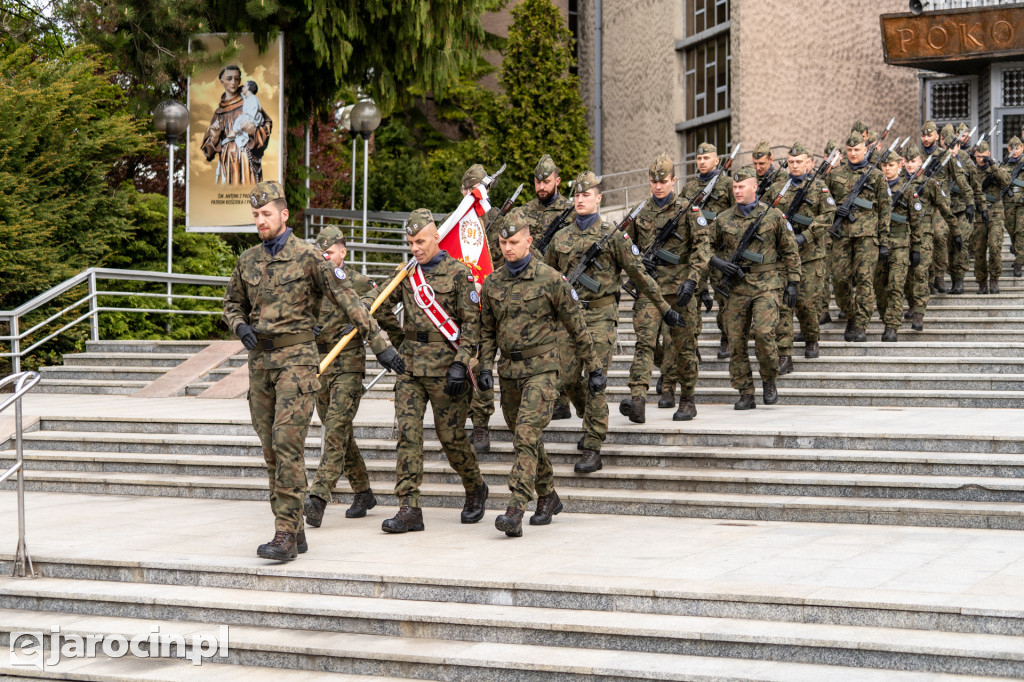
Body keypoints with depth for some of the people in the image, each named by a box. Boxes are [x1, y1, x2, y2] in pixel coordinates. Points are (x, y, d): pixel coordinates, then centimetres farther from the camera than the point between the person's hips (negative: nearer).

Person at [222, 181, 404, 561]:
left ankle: (285, 536, -14)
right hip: (260, 360, 6)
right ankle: (295, 531, 16)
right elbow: (232, 304, 24)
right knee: (272, 451, 8)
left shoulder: (307, 257, -6)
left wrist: (380, 345, -11)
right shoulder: (247, 261, 11)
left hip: (295, 358, -6)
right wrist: (240, 327, 0)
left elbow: (347, 302, -7)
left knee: (287, 444, -14)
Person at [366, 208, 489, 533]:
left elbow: (471, 322, -7)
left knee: (451, 436, 2)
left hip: (444, 368, -5)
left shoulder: (458, 272, -4)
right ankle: (409, 509, -4)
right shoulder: (407, 273, 11)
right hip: (410, 367, 5)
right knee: (407, 434, -4)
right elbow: (378, 299, 18)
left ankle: (475, 488, 28)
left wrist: (460, 363, -14)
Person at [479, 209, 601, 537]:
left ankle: (515, 511, -22)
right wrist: (485, 366, 4)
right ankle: (548, 497, 32)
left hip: (541, 368, -5)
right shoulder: (492, 283, 7)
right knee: (527, 438, 14)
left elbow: (577, 328, 0)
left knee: (526, 435, -17)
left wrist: (593, 369, 3)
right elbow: (487, 330, 17)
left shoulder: (550, 280, -6)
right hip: (508, 371, 5)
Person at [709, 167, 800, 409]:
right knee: (736, 341, 0)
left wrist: (792, 282, 4)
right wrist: (717, 262, -2)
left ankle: (769, 381, 5)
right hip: (736, 287, 3)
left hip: (765, 285, -3)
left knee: (763, 332, -19)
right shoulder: (723, 219, 8)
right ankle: (746, 395, 9)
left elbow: (790, 251, 9)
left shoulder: (773, 216, 4)